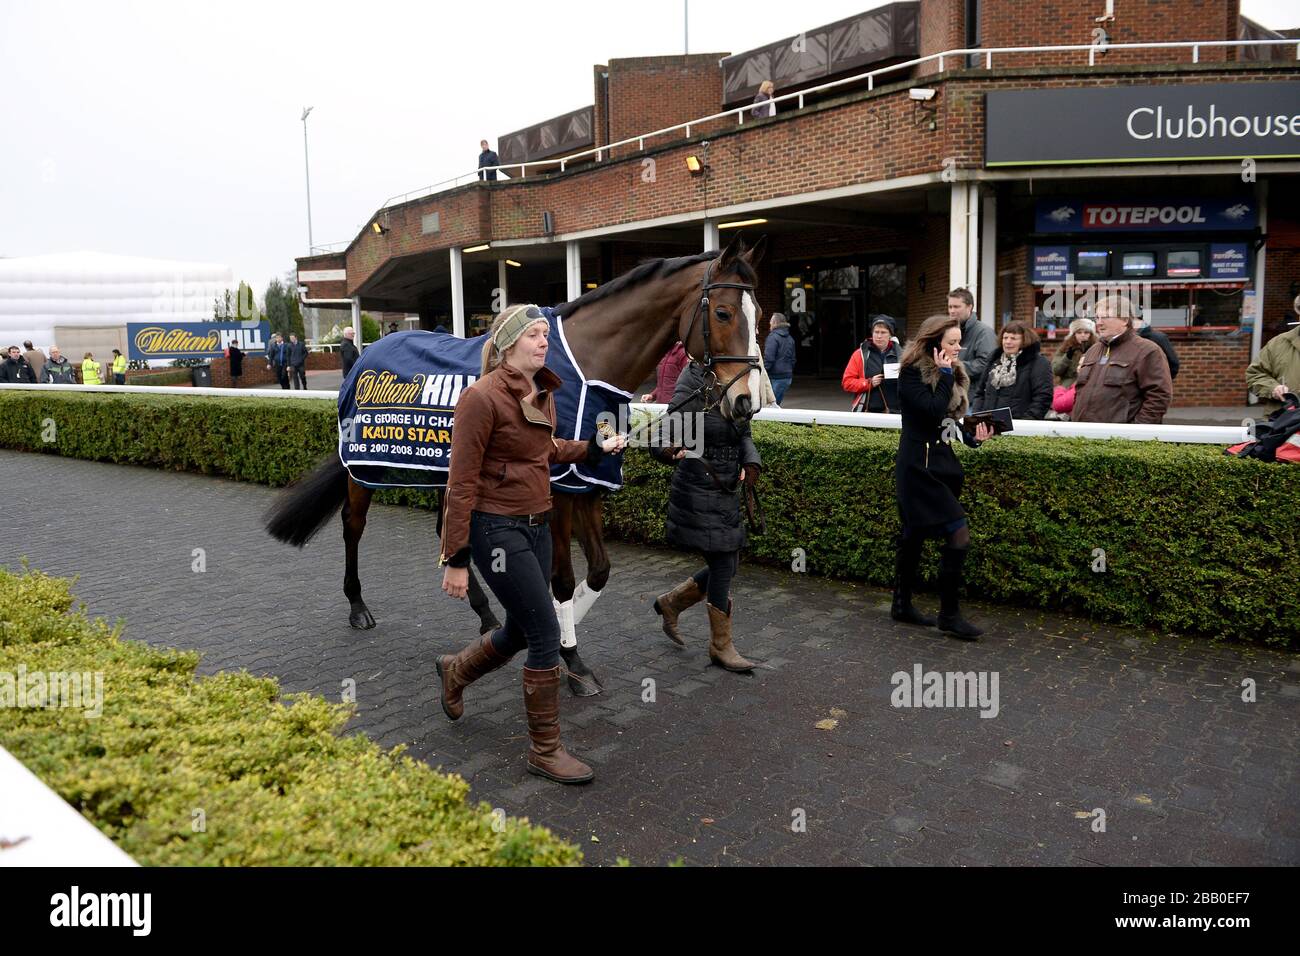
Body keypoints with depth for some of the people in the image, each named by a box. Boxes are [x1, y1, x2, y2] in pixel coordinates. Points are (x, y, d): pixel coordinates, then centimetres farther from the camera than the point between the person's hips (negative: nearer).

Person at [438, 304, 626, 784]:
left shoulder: (543, 394, 7)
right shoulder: (483, 397, -16)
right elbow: (462, 482, -17)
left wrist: (595, 448, 25)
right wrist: (456, 559, -17)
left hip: (537, 525, 8)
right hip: (497, 529, -8)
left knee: (521, 631, 18)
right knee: (546, 636, -6)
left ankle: (456, 671, 48)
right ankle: (546, 750, 10)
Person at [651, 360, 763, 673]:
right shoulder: (691, 394, -16)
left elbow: (744, 435, 16)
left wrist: (751, 461, -4)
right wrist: (668, 451, -42)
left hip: (727, 493, 8)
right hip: (699, 493, -8)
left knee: (727, 565, 13)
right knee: (723, 566, -3)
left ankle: (671, 602, 35)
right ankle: (721, 647, 13)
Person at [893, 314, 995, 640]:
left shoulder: (951, 373, 14)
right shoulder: (911, 374, -11)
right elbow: (933, 411, -24)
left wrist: (972, 437, 2)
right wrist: (945, 376, -14)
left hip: (941, 464, 9)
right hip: (919, 468, -9)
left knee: (914, 537, 14)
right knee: (958, 536, -14)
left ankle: (902, 606, 23)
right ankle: (949, 615, -4)